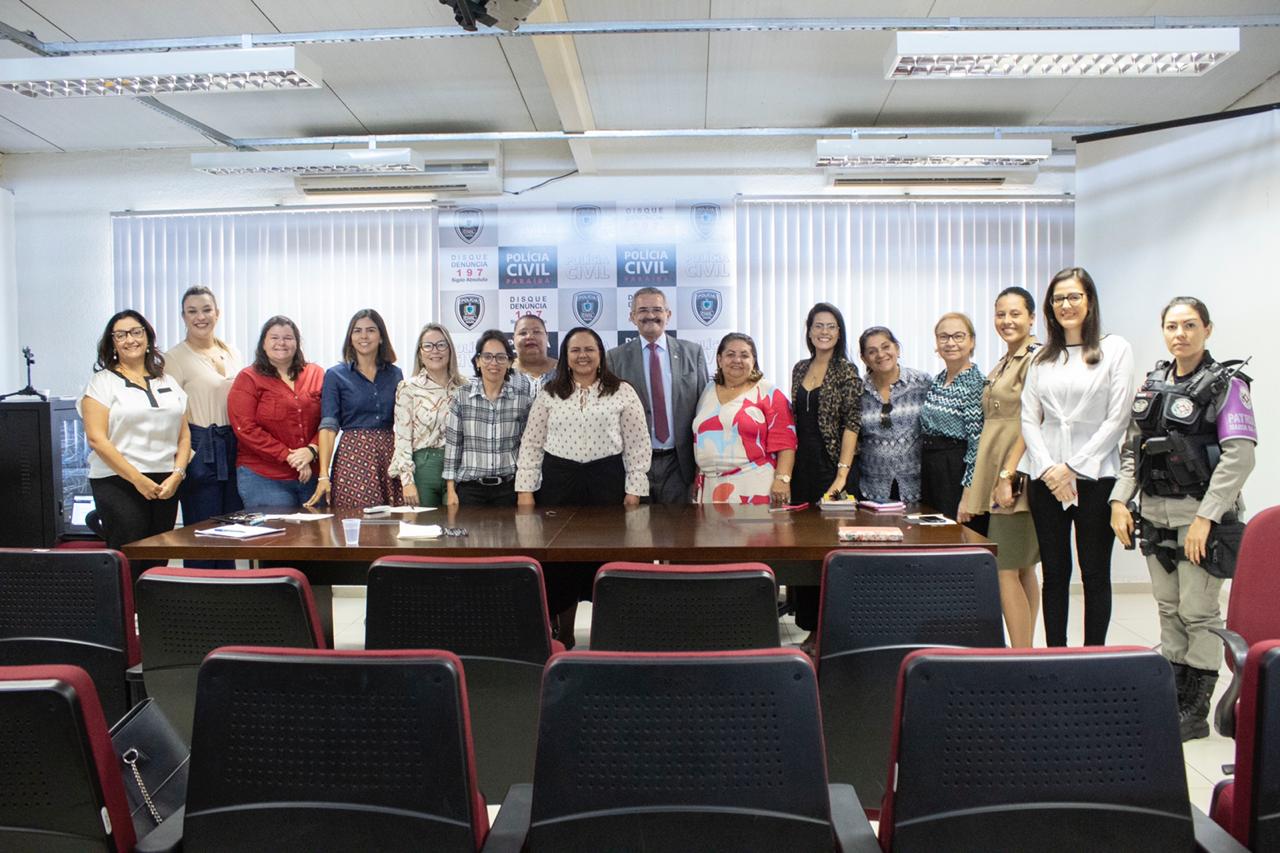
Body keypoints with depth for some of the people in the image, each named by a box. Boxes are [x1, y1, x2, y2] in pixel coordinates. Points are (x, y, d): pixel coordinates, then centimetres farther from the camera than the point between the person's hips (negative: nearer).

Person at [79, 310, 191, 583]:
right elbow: (97, 440, -7)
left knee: (157, 565, 4)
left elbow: (184, 435, 13)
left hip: (166, 486, 4)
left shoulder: (168, 383, 16)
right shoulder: (103, 382, 3)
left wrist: (177, 475, -3)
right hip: (119, 484, -4)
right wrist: (137, 479, -13)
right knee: (128, 564, -7)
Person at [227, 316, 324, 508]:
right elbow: (245, 429, -7)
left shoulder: (316, 374, 10)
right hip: (263, 480, -3)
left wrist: (312, 450, -14)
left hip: (312, 476, 3)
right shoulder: (248, 379, 2)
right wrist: (288, 456, -14)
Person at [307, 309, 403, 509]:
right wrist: (324, 475, -14)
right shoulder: (336, 375, 3)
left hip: (391, 455, 3)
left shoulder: (395, 374, 11)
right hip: (353, 457, -2)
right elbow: (328, 426, -5)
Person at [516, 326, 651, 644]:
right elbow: (531, 444, 7)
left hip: (606, 482, -1)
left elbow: (637, 445, 2)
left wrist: (634, 488, -4)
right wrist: (525, 489, 1)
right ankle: (563, 636, 20)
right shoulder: (549, 393, 8)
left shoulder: (622, 392, 3)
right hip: (558, 481, 1)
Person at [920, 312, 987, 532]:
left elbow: (977, 443, -16)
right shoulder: (937, 380, 11)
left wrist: (968, 495, -19)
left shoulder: (976, 383, -12)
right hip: (931, 473, 8)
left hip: (958, 472, -8)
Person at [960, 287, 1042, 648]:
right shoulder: (1001, 365, 19)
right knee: (1023, 570, 12)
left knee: (1005, 570, -9)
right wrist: (973, 489, 15)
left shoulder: (1037, 358, -8)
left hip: (1015, 480, -9)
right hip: (992, 477, 9)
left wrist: (1008, 475, -20)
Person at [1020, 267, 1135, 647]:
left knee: (1095, 574, 5)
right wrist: (1047, 469, -7)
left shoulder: (1115, 349, 1)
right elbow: (1028, 419, 7)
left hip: (1094, 477, -3)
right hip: (1046, 480, 3)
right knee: (1054, 573, 9)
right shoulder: (1041, 358, 12)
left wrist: (1072, 466, -10)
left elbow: (1117, 419, -5)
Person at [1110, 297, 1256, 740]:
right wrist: (1119, 500, 3)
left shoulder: (1226, 384, -6)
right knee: (1168, 608, 12)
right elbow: (1131, 449, 14)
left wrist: (1205, 517, -20)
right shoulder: (1153, 383, 11)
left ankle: (1196, 710, 10)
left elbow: (1239, 457, -14)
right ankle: (1171, 698, 23)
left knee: (1198, 612, -1)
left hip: (1202, 515, -5)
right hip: (1156, 514, 6)